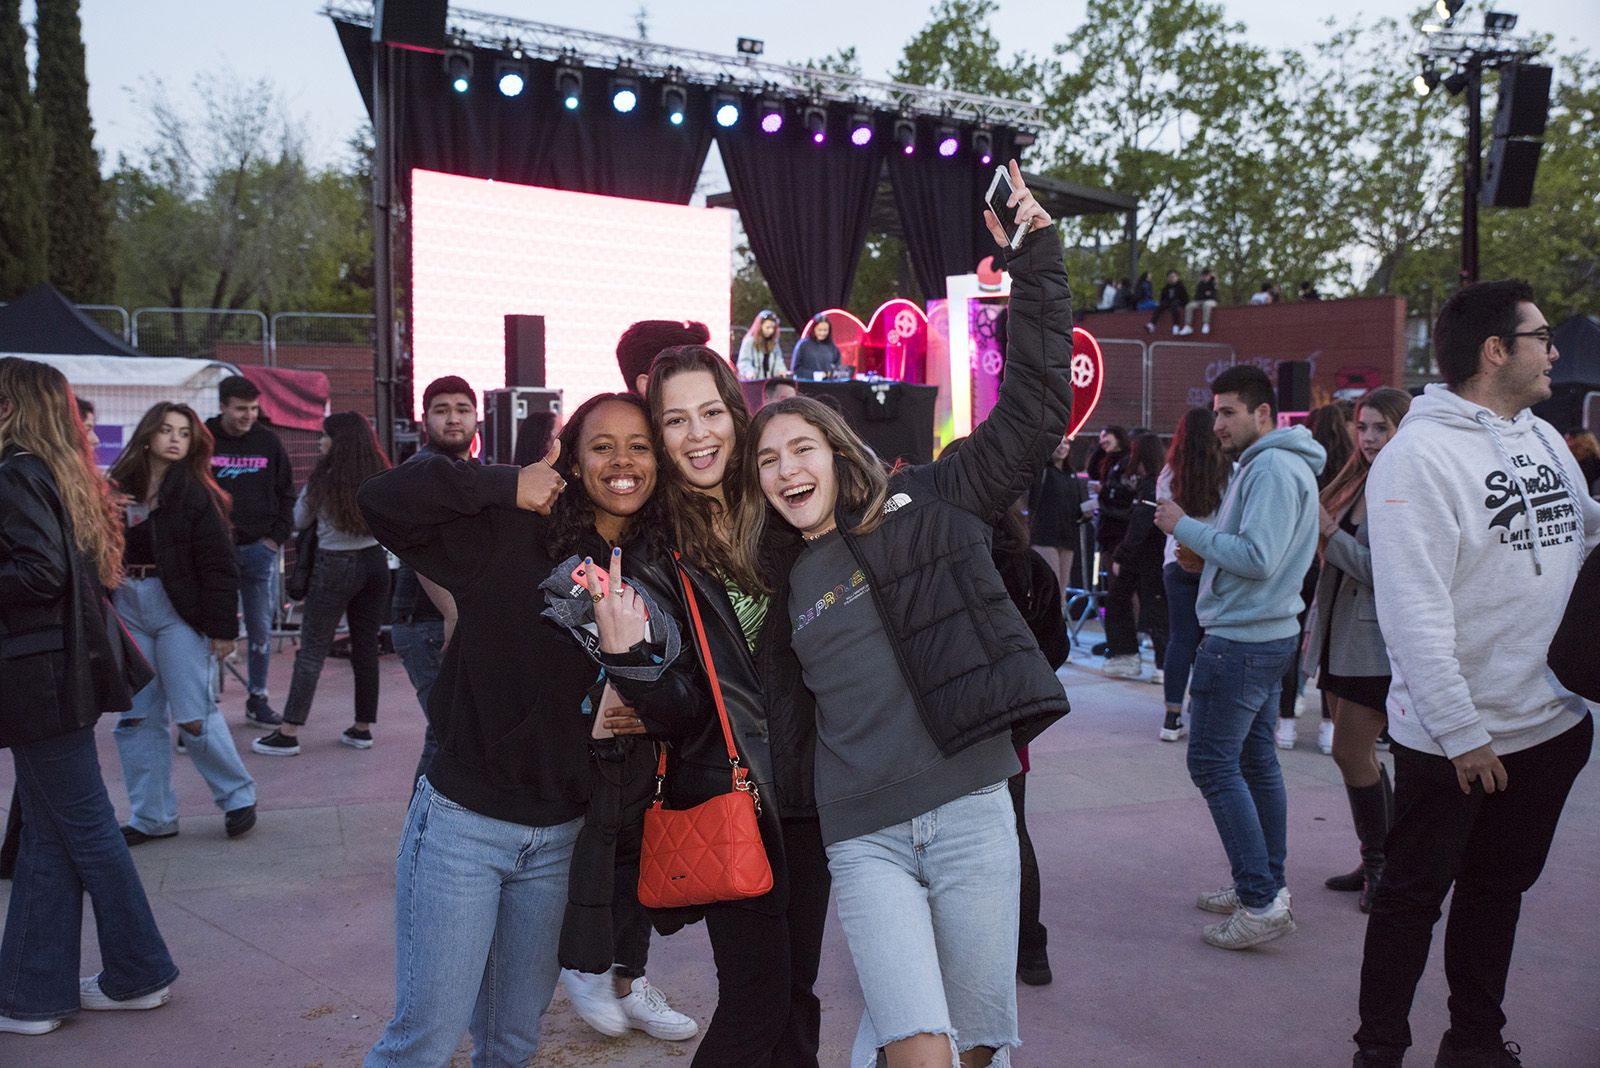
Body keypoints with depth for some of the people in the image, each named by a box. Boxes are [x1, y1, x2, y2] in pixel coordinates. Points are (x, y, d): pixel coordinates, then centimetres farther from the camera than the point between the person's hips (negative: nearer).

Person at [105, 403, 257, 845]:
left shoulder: (196, 493, -7)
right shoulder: (121, 487, 7)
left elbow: (218, 565, -9)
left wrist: (222, 627, -13)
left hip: (178, 609, -5)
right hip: (128, 609, 5)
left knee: (193, 715, -4)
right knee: (137, 717, 8)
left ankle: (238, 796, 16)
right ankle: (152, 817, 18)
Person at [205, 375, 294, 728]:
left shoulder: (268, 442, 6)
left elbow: (286, 494, 13)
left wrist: (277, 537, 3)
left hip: (259, 550, 3)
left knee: (261, 629, 7)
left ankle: (258, 700, 17)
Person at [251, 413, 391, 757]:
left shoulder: (323, 480, -10)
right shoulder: (382, 479, 1)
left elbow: (299, 521, 4)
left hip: (335, 566, -4)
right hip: (375, 562, 5)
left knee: (312, 650, -1)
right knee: (366, 647, 10)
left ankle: (289, 732, -1)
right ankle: (362, 728, 16)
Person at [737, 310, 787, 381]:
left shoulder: (774, 342, 13)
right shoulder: (749, 340, -4)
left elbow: (778, 360, 11)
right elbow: (744, 361, -10)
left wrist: (781, 370, -11)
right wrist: (749, 372, -30)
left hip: (769, 380, 5)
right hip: (753, 381, -5)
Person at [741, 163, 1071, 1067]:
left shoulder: (928, 507, 5)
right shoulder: (783, 583, 13)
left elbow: (1036, 409, 0)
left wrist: (1036, 263, -3)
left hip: (969, 809, -1)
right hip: (865, 838, 1)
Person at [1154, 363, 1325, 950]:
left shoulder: (1274, 468, -16)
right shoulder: (1266, 464, 17)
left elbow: (1256, 558, -25)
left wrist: (1185, 528, -18)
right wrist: (1197, 534, 3)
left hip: (1242, 639, -11)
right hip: (1265, 633, 11)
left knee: (1212, 762, -8)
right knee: (1254, 759, 15)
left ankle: (1262, 902, -6)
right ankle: (1268, 886, 24)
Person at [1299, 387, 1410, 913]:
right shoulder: (1358, 484, 13)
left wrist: (1331, 533, -19)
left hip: (1377, 642, -8)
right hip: (1340, 634, 8)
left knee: (1350, 753, -6)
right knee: (1359, 754, 13)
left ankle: (1382, 865, 9)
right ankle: (1378, 863, 24)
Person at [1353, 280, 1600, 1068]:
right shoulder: (1420, 454, -17)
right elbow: (1413, 609, -21)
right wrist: (1461, 732, -22)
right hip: (1454, 739, -7)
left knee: (1499, 887, 19)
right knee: (1414, 895, 6)